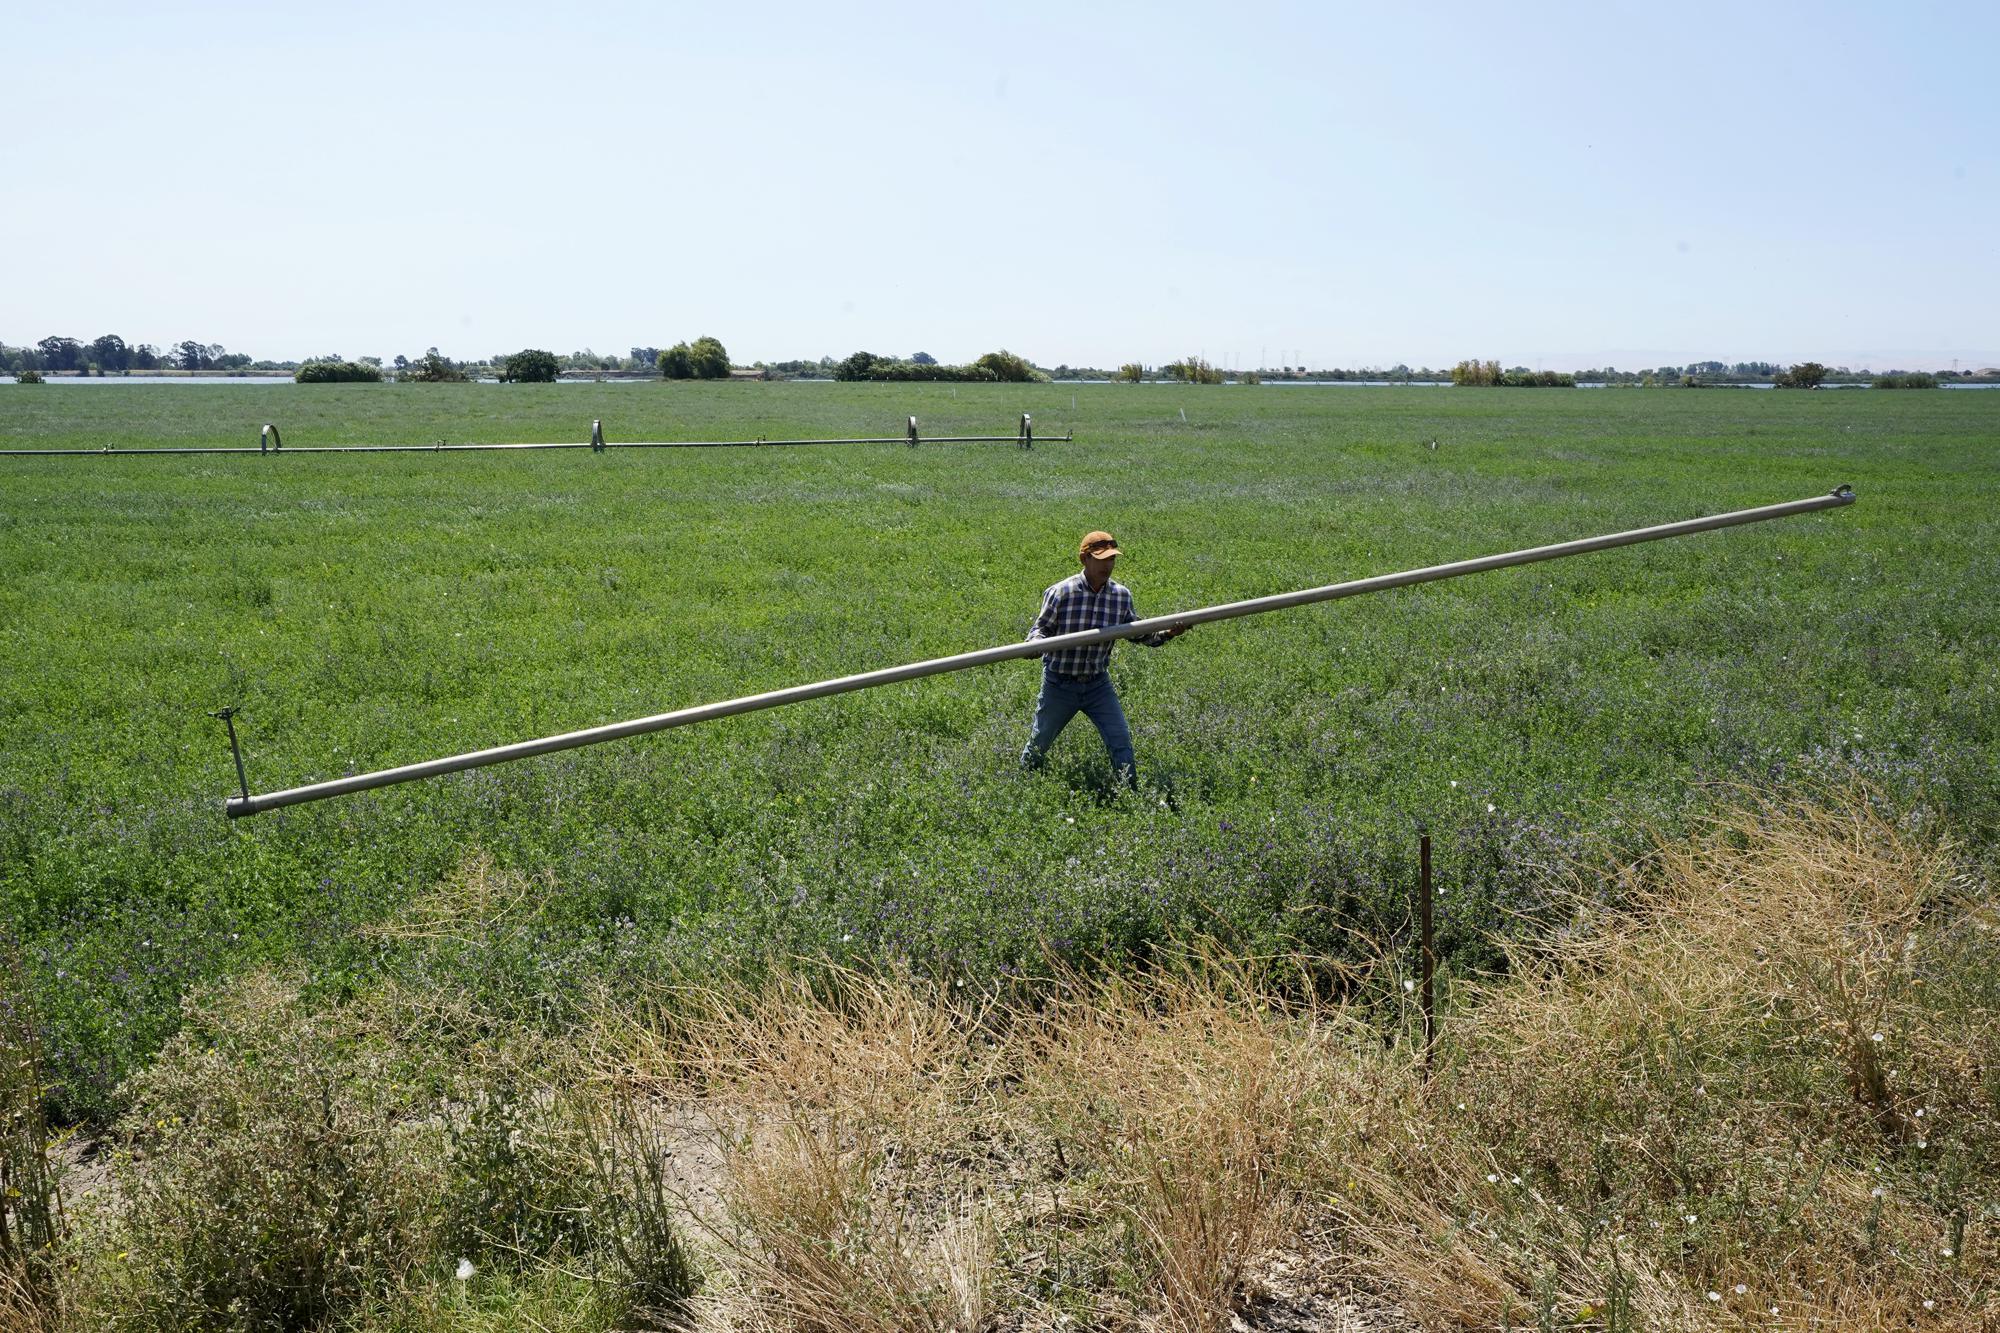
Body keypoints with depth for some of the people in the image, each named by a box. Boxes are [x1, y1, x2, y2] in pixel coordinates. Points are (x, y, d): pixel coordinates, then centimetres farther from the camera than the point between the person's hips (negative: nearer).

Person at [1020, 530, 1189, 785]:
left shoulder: (1121, 595, -4)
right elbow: (1041, 628, -10)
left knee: (1121, 742, -6)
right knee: (1038, 744, 14)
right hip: (1060, 685, -2)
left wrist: (1166, 634, -8)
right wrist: (1034, 644, -32)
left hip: (1098, 684, 3)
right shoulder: (1060, 593, -17)